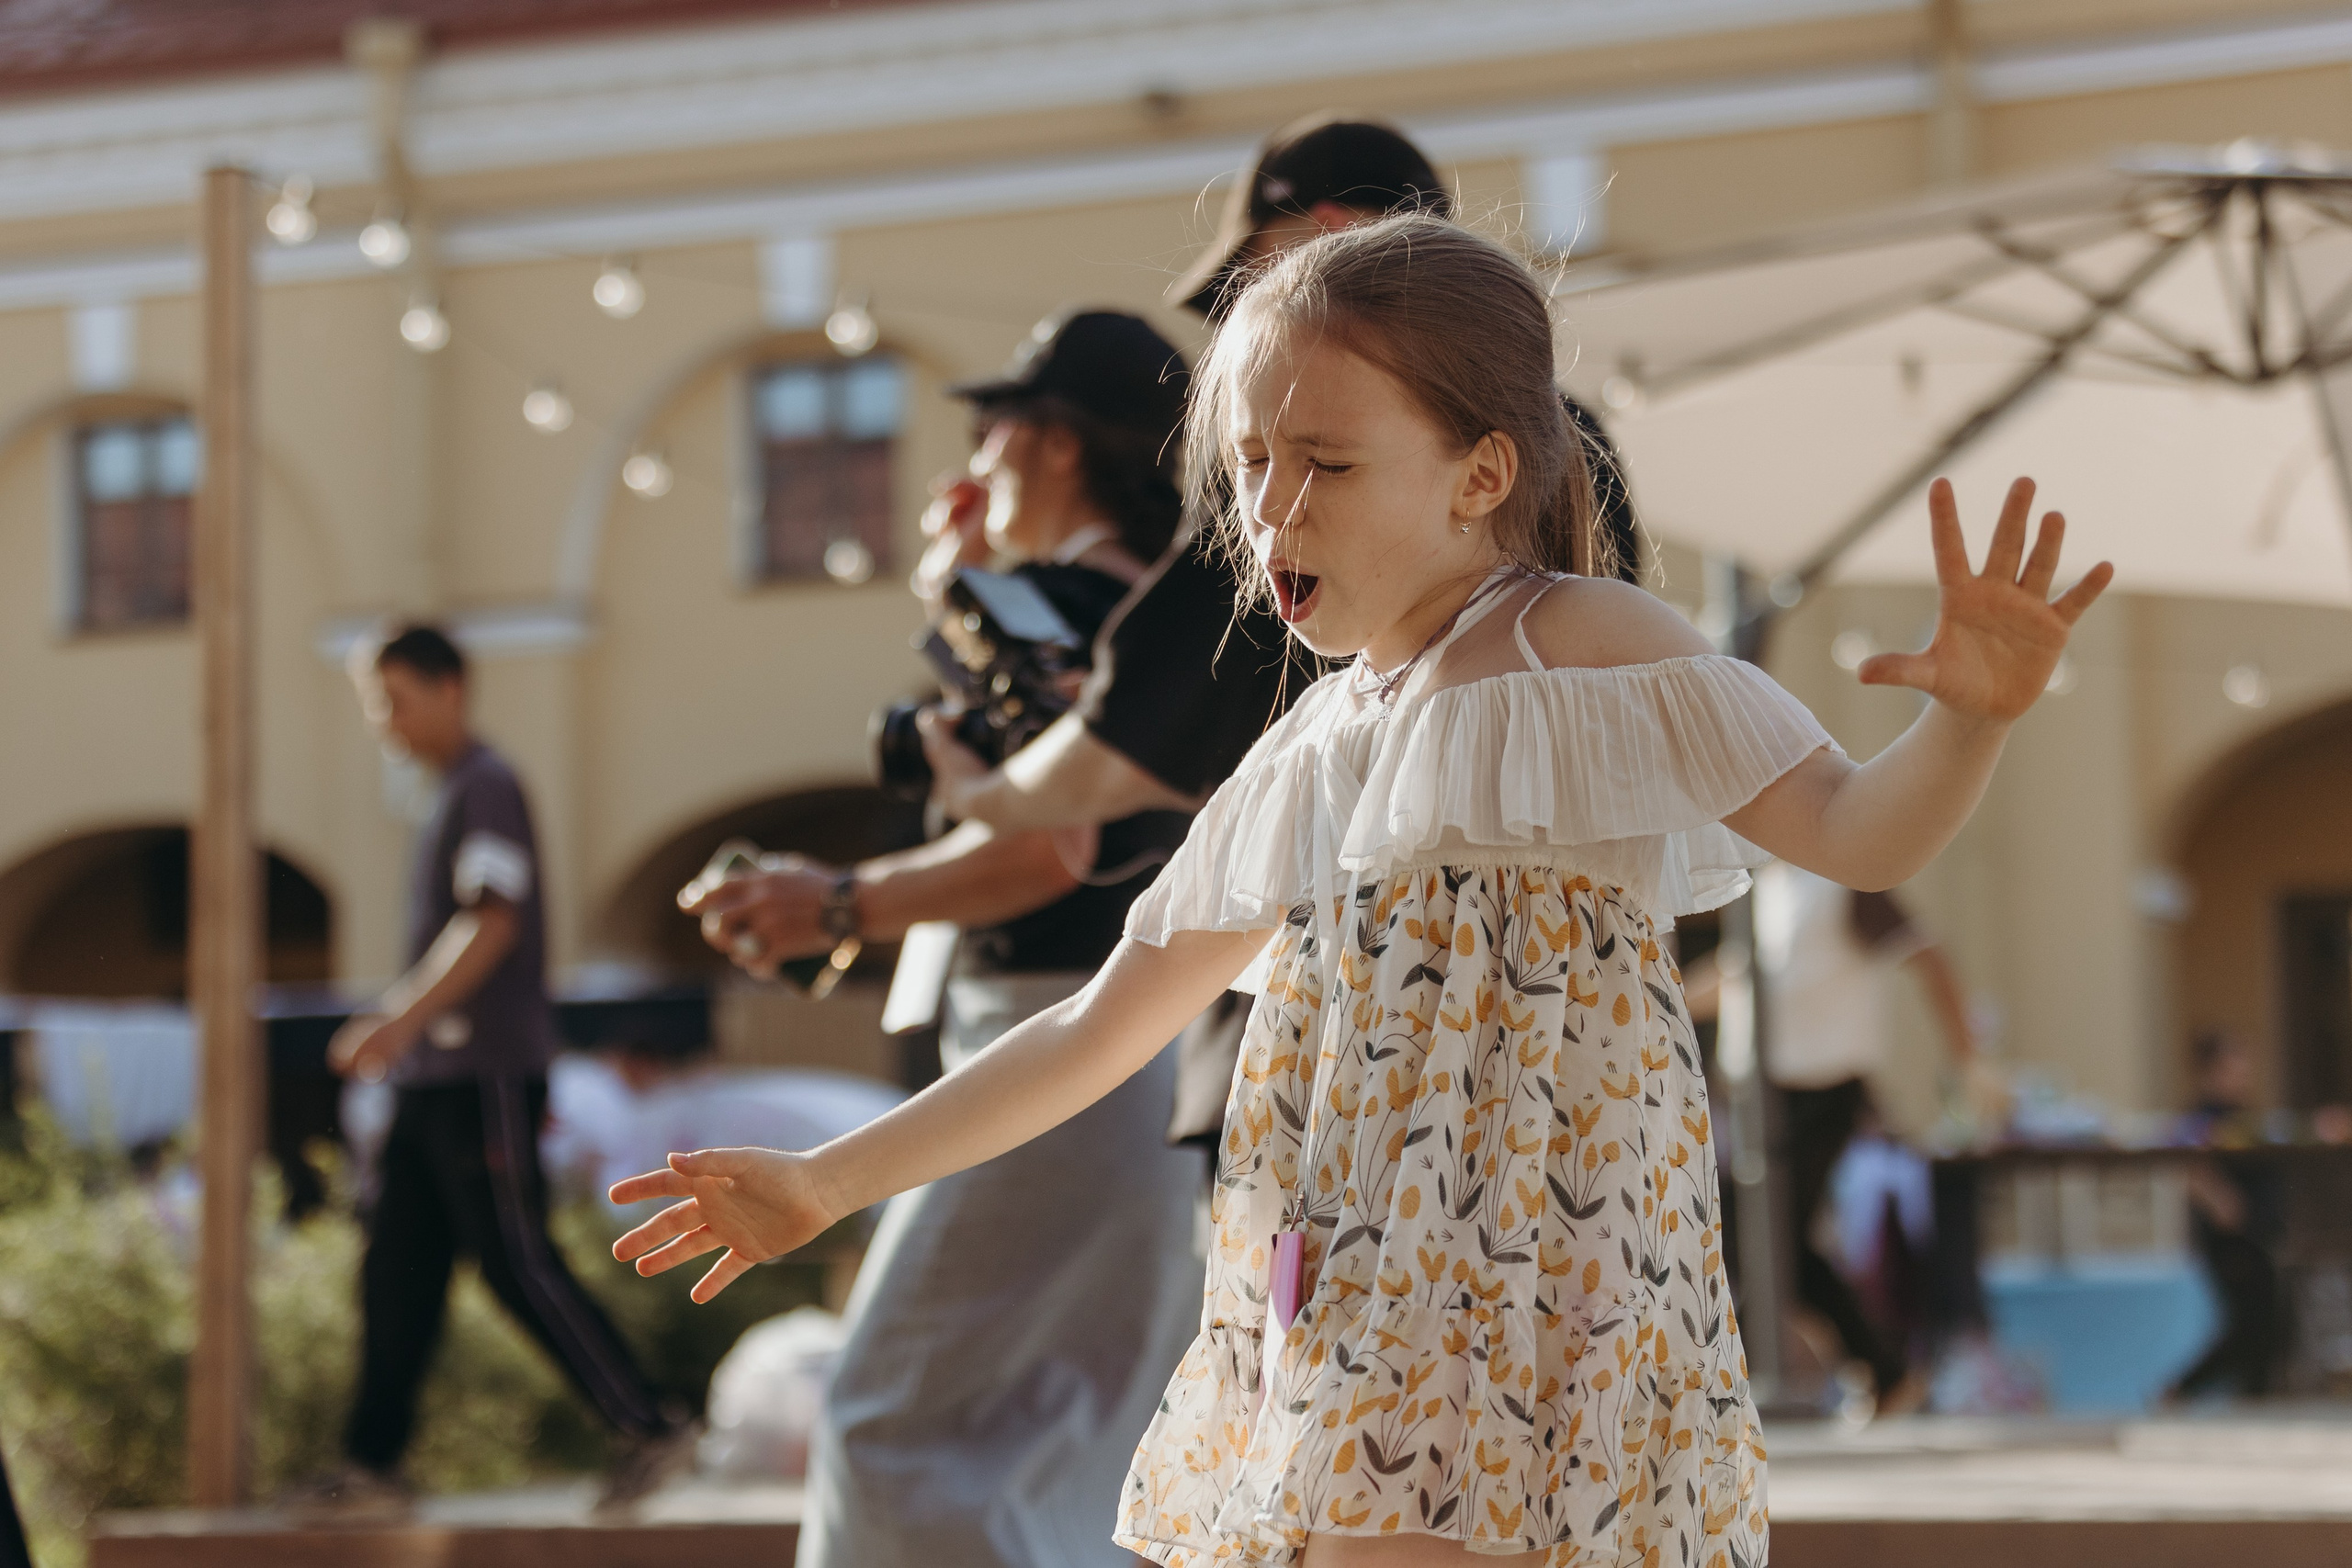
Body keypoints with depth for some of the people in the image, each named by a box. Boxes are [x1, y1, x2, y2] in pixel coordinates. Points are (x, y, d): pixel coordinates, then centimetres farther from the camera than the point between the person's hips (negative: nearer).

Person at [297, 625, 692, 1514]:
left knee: (517, 1264, -8)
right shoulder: (449, 797, 19)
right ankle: (371, 1466, 7)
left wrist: (402, 1021, -27)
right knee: (397, 1269, 6)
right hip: (434, 1078, 9)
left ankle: (650, 1431, -3)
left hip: (484, 1076, -9)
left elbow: (491, 925, -20)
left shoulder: (487, 788, -10)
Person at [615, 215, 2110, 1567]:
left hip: (1520, 1275, -7)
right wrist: (826, 1183, 22)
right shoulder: (1306, 760, 16)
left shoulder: (1584, 644, -1)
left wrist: (1973, 718, -30)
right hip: (1343, 1304, 7)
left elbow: (1856, 830, -7)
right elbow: (1096, 1033, 22)